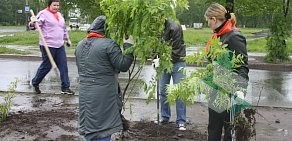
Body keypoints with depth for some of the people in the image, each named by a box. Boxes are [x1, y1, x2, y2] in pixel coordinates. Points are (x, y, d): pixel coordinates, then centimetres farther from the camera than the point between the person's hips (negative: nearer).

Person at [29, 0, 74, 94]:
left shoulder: (59, 15, 16)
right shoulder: (43, 14, -6)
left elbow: (64, 28, 28)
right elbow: (35, 25, -15)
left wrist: (67, 39, 31)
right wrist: (32, 23, -36)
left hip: (60, 45, 7)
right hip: (48, 45, -7)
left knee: (63, 66, 3)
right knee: (46, 66, 2)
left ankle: (65, 87, 10)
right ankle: (35, 83, 25)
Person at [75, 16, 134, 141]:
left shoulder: (80, 45, 11)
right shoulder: (109, 44, -14)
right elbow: (123, 65, -13)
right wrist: (128, 46, -4)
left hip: (85, 95, 7)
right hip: (103, 96, -7)